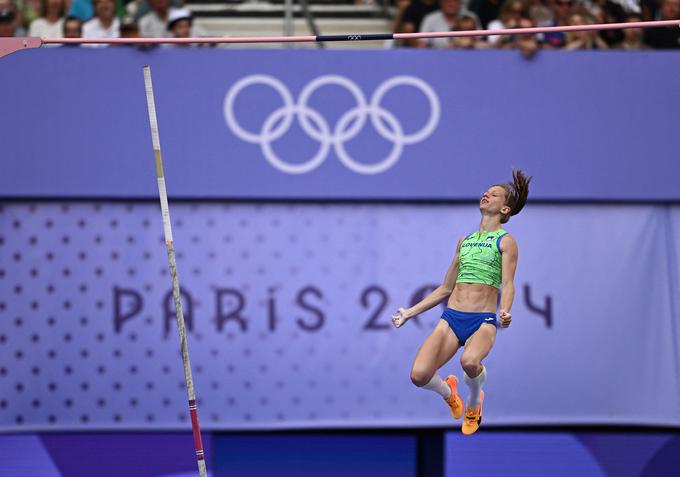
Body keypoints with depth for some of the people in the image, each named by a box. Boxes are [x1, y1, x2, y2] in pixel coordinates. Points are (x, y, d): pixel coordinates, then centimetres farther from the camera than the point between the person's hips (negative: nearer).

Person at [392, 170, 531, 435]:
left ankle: (474, 401, -1)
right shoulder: (464, 241, 21)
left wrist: (505, 312, -30)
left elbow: (507, 284, -8)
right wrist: (410, 313, 23)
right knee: (419, 375, -19)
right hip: (451, 317, 4)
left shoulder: (505, 241, 5)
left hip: (483, 321, -4)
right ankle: (448, 393, 18)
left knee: (470, 361, -38)